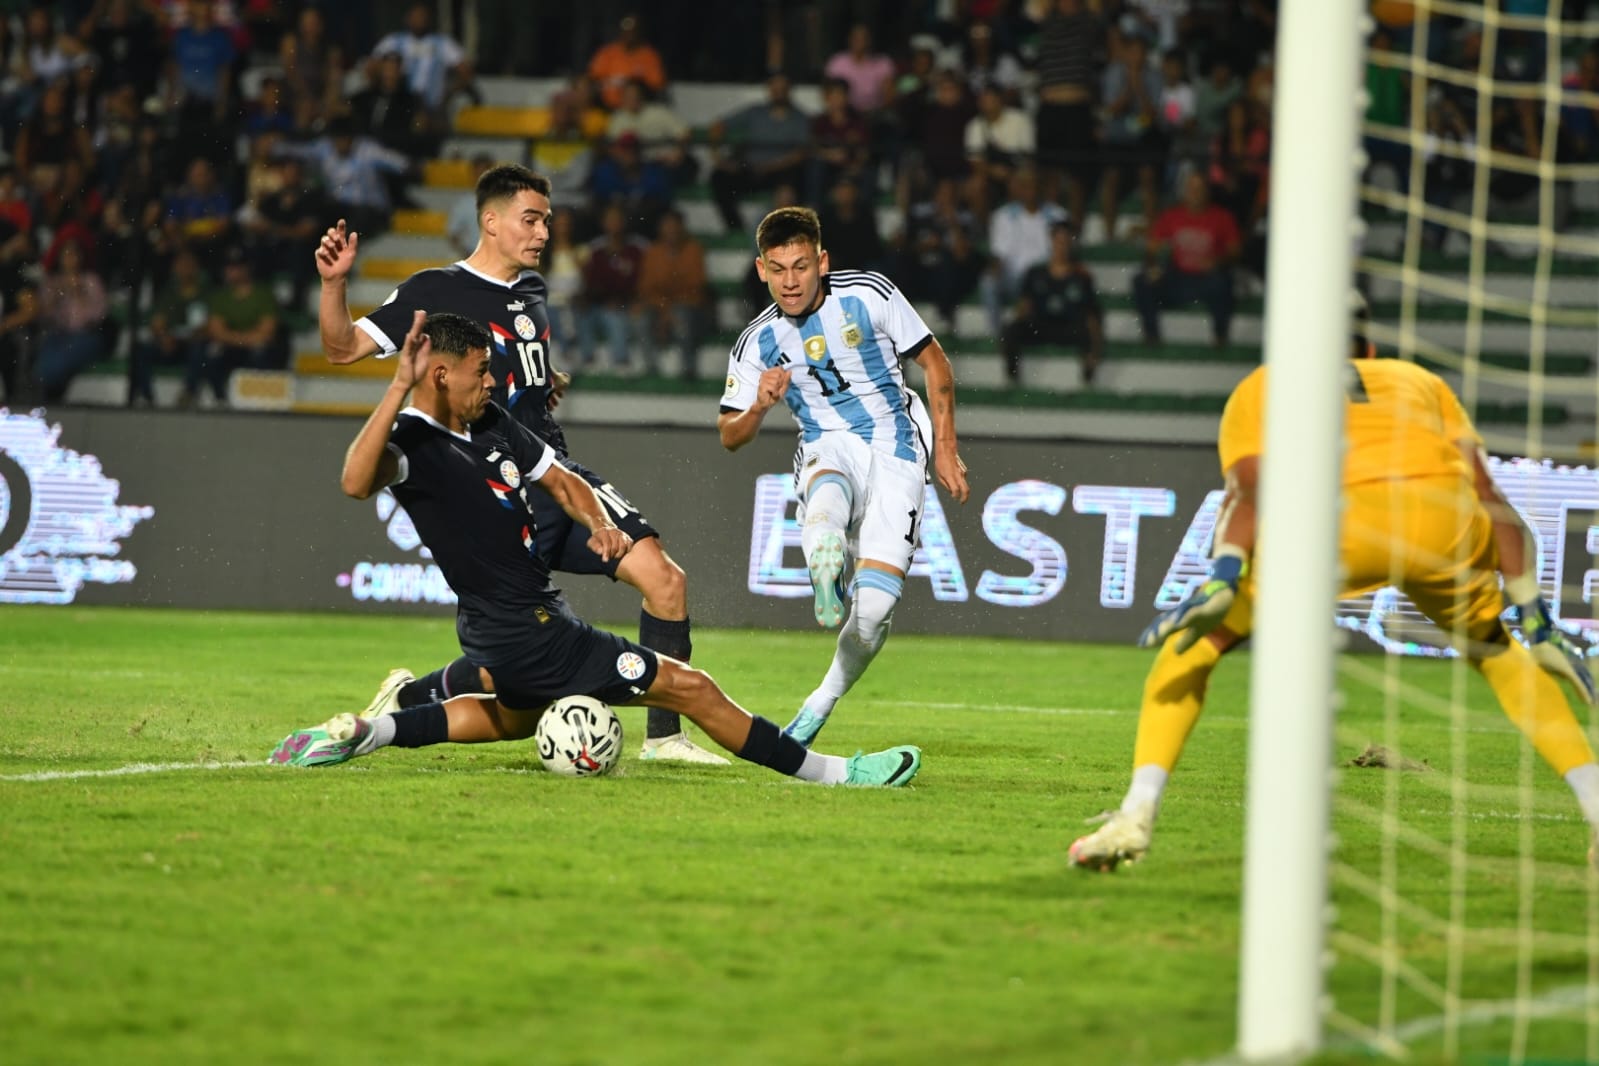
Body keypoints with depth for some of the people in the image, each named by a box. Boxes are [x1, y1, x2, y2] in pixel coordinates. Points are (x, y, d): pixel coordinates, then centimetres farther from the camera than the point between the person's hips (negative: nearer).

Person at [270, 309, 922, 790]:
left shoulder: (492, 425, 5)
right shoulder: (411, 443, -21)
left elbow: (560, 480, 16)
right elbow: (356, 482, -43)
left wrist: (599, 523, -5)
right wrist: (398, 388, -48)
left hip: (502, 633, 10)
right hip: (527, 635, -10)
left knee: (511, 720, 40)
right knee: (690, 688, -3)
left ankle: (364, 733, 27)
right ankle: (829, 772, 7)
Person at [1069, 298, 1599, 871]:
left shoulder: (1260, 388, 30)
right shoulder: (1421, 380, 38)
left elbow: (1250, 486, 8)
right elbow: (1489, 496, 26)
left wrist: (1222, 579, -5)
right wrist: (1535, 618, 25)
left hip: (1342, 519, -3)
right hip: (1446, 516, 3)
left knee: (1195, 644, 17)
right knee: (1493, 648, 32)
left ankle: (1137, 814, 1)